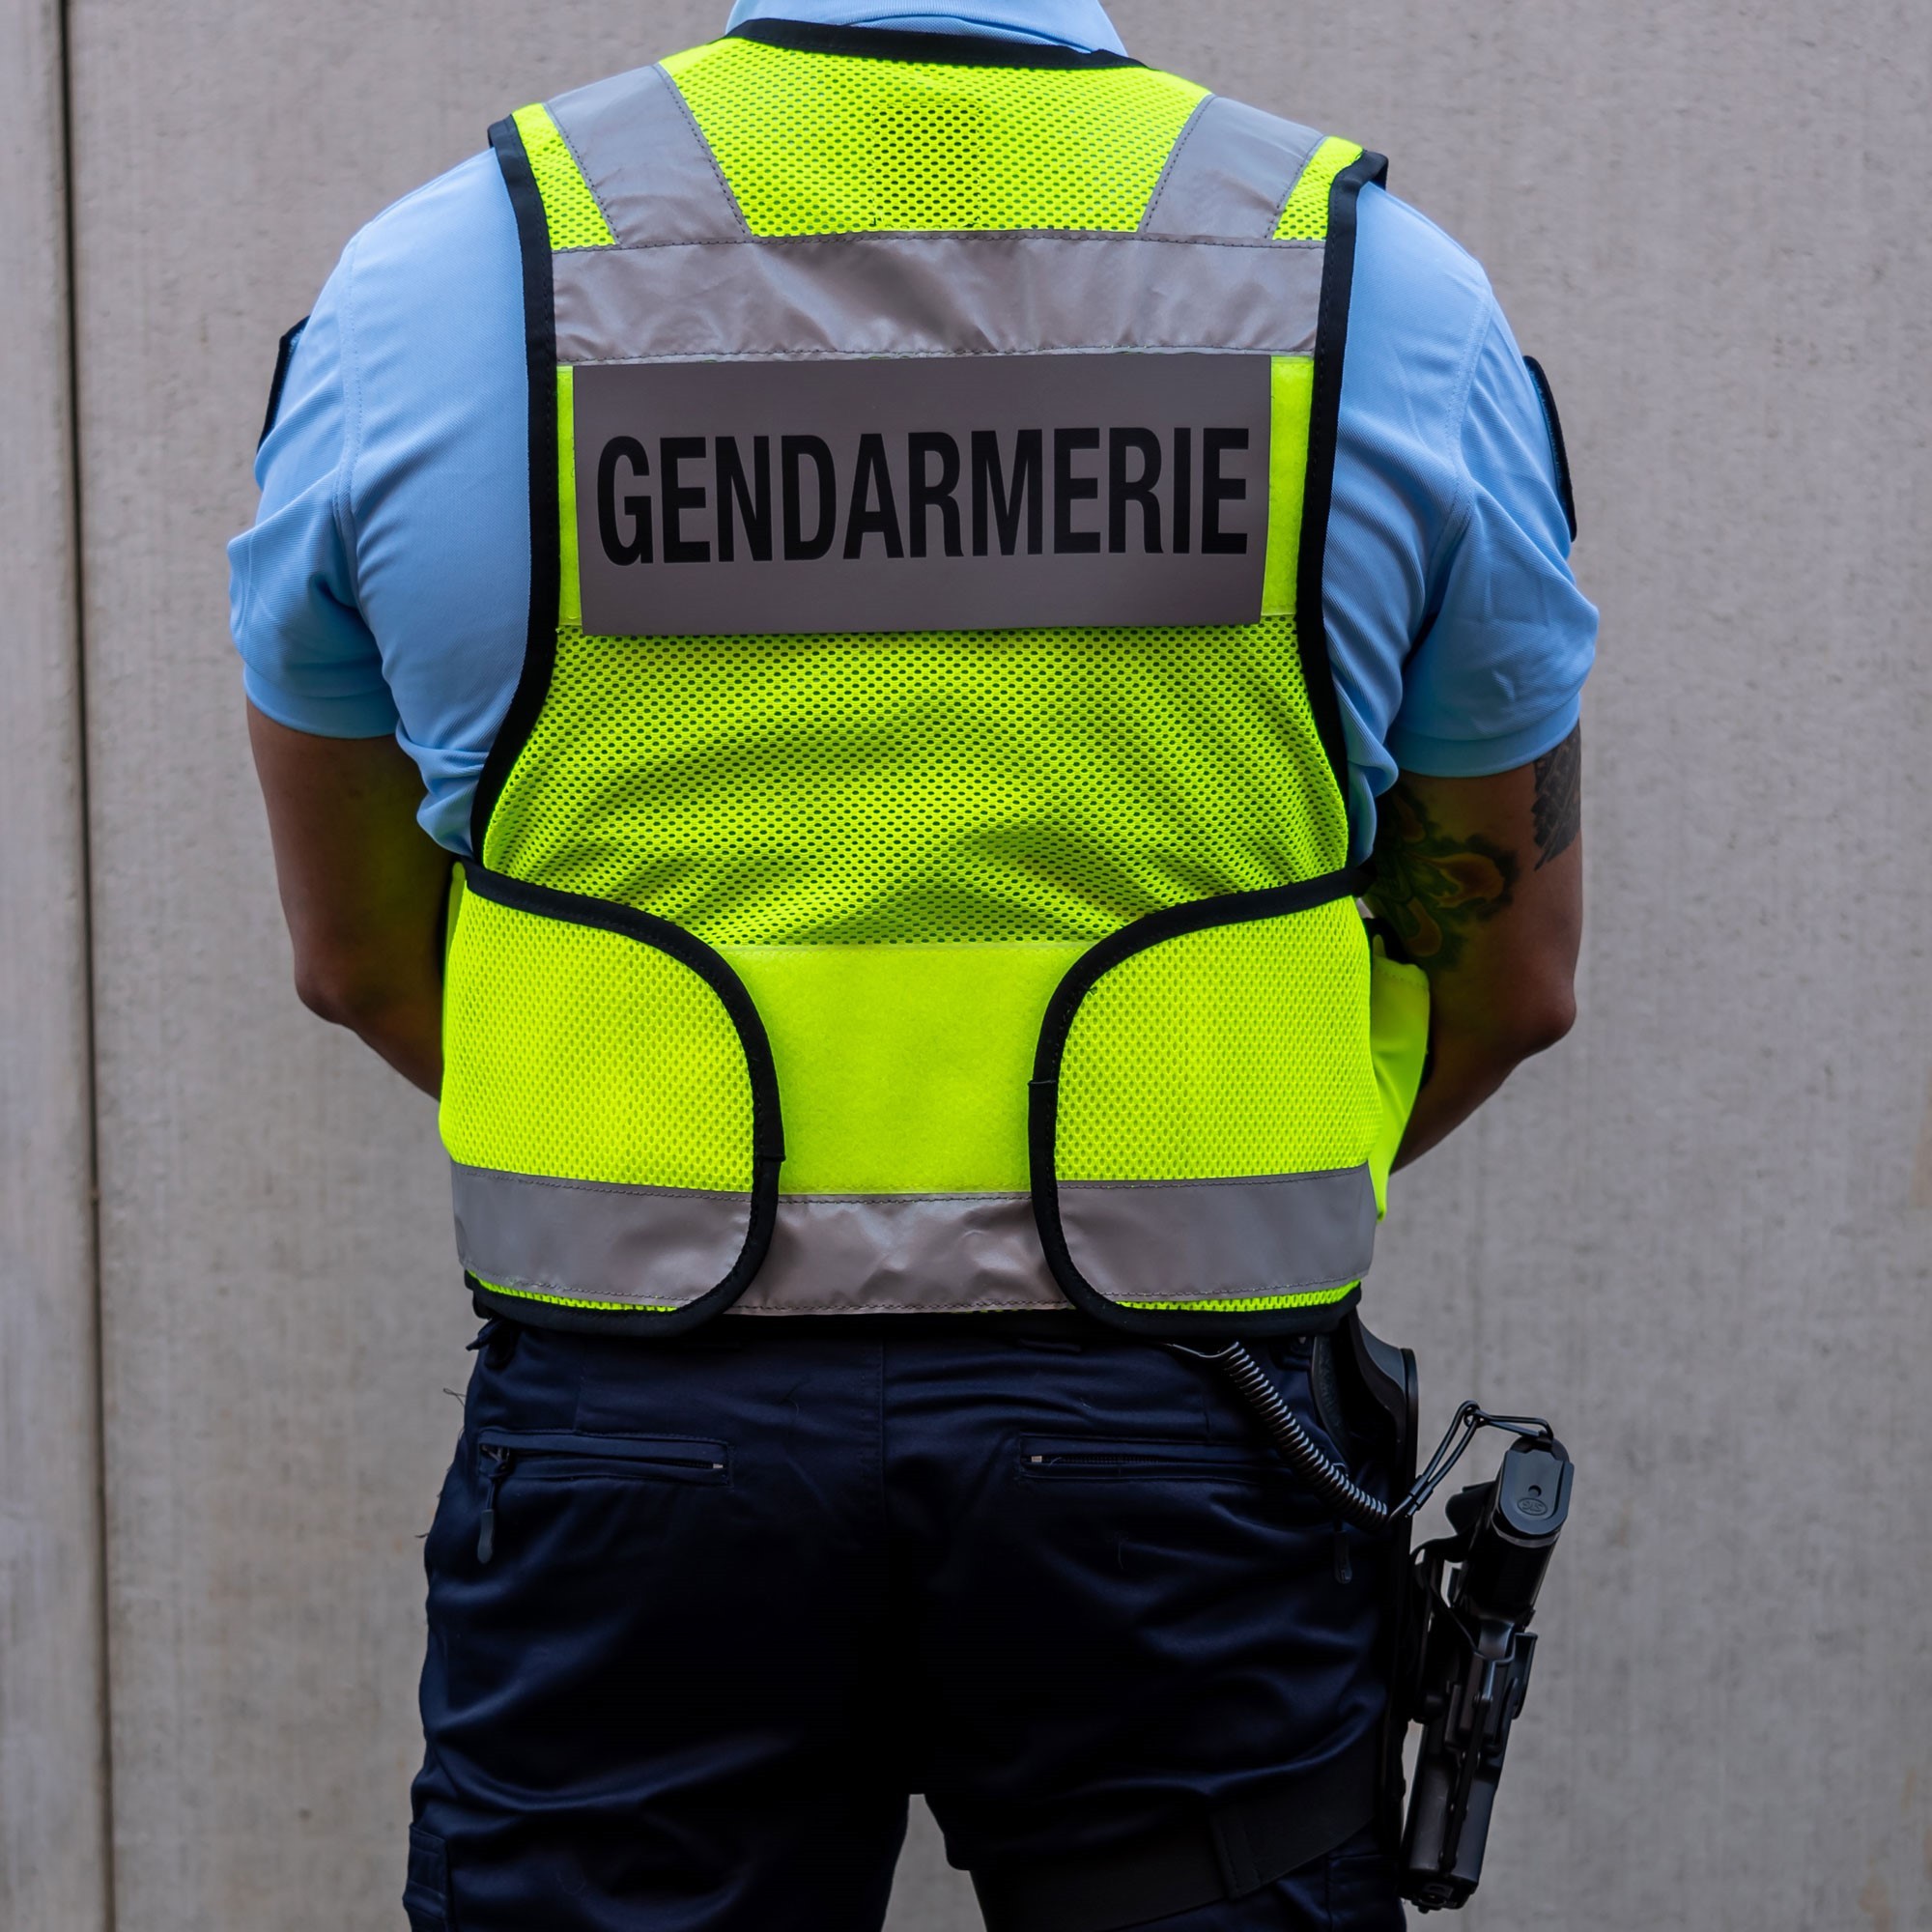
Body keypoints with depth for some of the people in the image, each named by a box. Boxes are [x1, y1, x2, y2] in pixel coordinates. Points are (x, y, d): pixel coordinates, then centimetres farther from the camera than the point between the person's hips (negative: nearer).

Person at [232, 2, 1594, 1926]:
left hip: (634, 1459, 1)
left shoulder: (435, 281, -1)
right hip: (1178, 1463, 0)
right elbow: (1512, 981, 8)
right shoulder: (1390, 291, -1)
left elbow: (357, 954, 10)